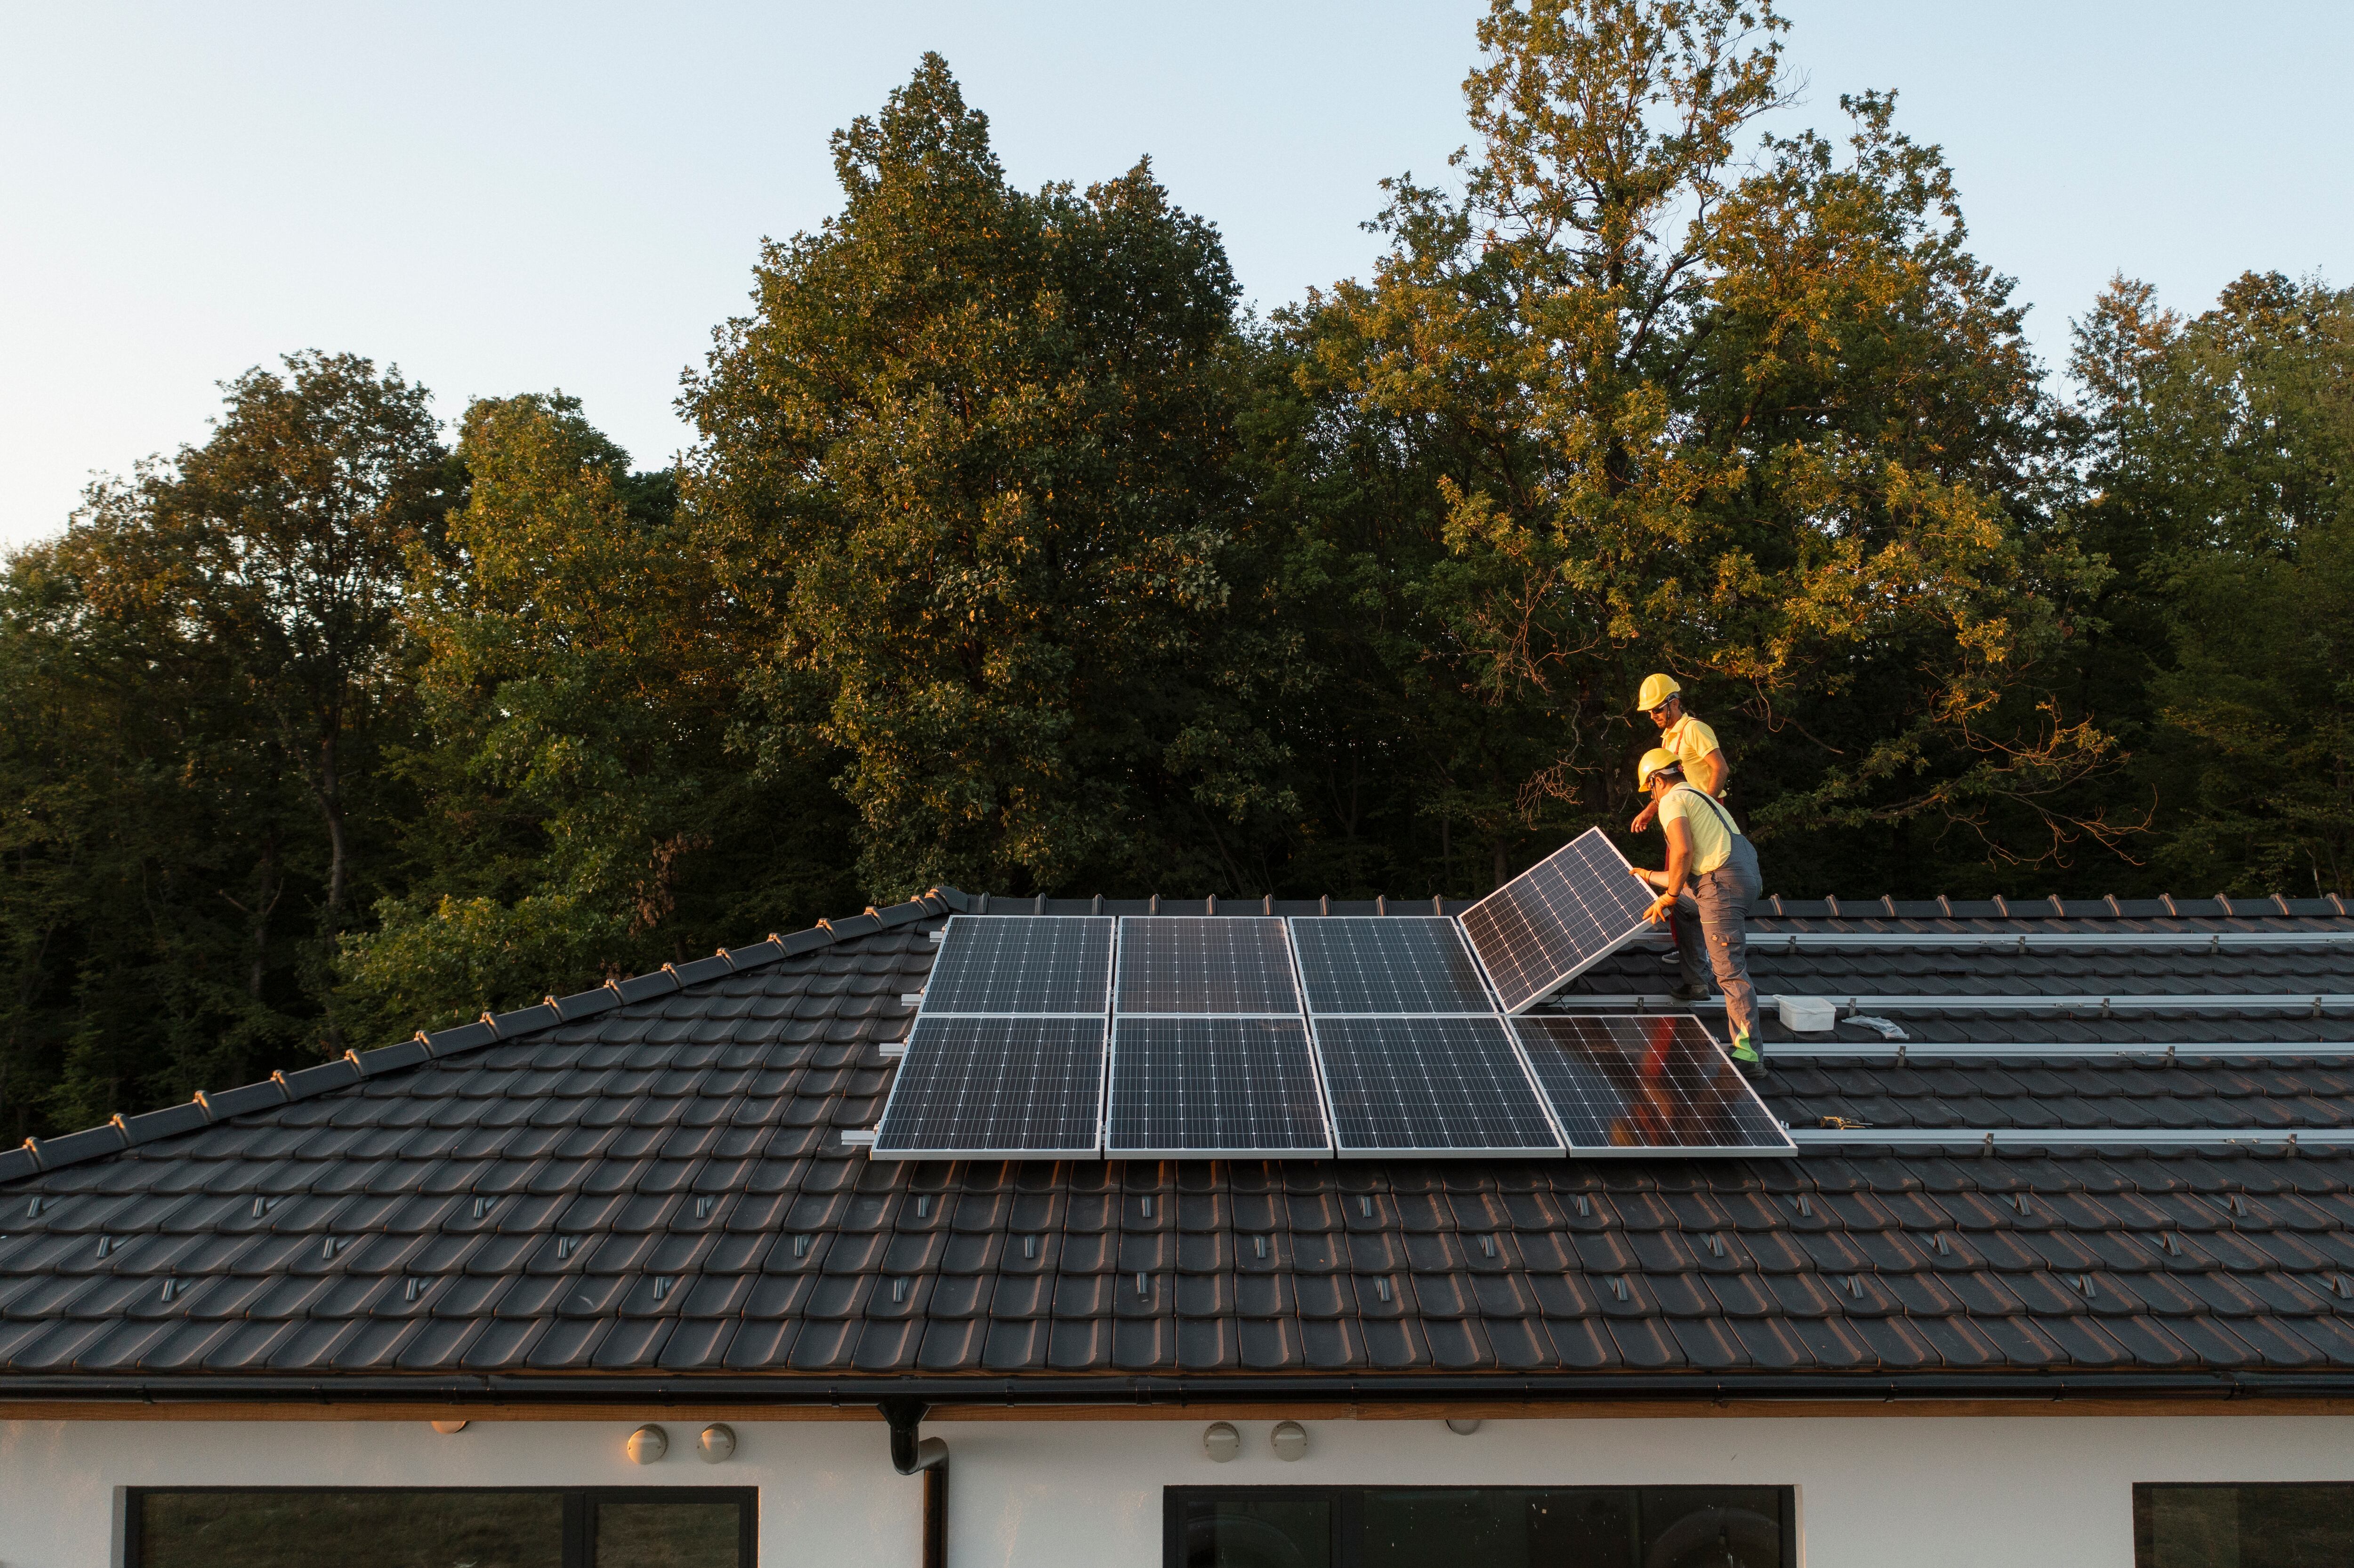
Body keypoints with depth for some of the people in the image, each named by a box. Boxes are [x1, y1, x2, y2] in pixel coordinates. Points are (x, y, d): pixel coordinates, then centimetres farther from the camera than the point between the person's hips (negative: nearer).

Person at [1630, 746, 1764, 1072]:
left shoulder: (1673, 800, 1)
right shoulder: (1698, 797, 31)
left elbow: (1683, 851, -17)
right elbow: (1690, 873, 35)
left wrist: (1669, 896, -6)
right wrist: (1650, 877, 47)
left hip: (1724, 882, -10)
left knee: (1729, 969, -12)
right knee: (1682, 905, 34)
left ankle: (1749, 1053, -17)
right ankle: (1695, 984, 34)